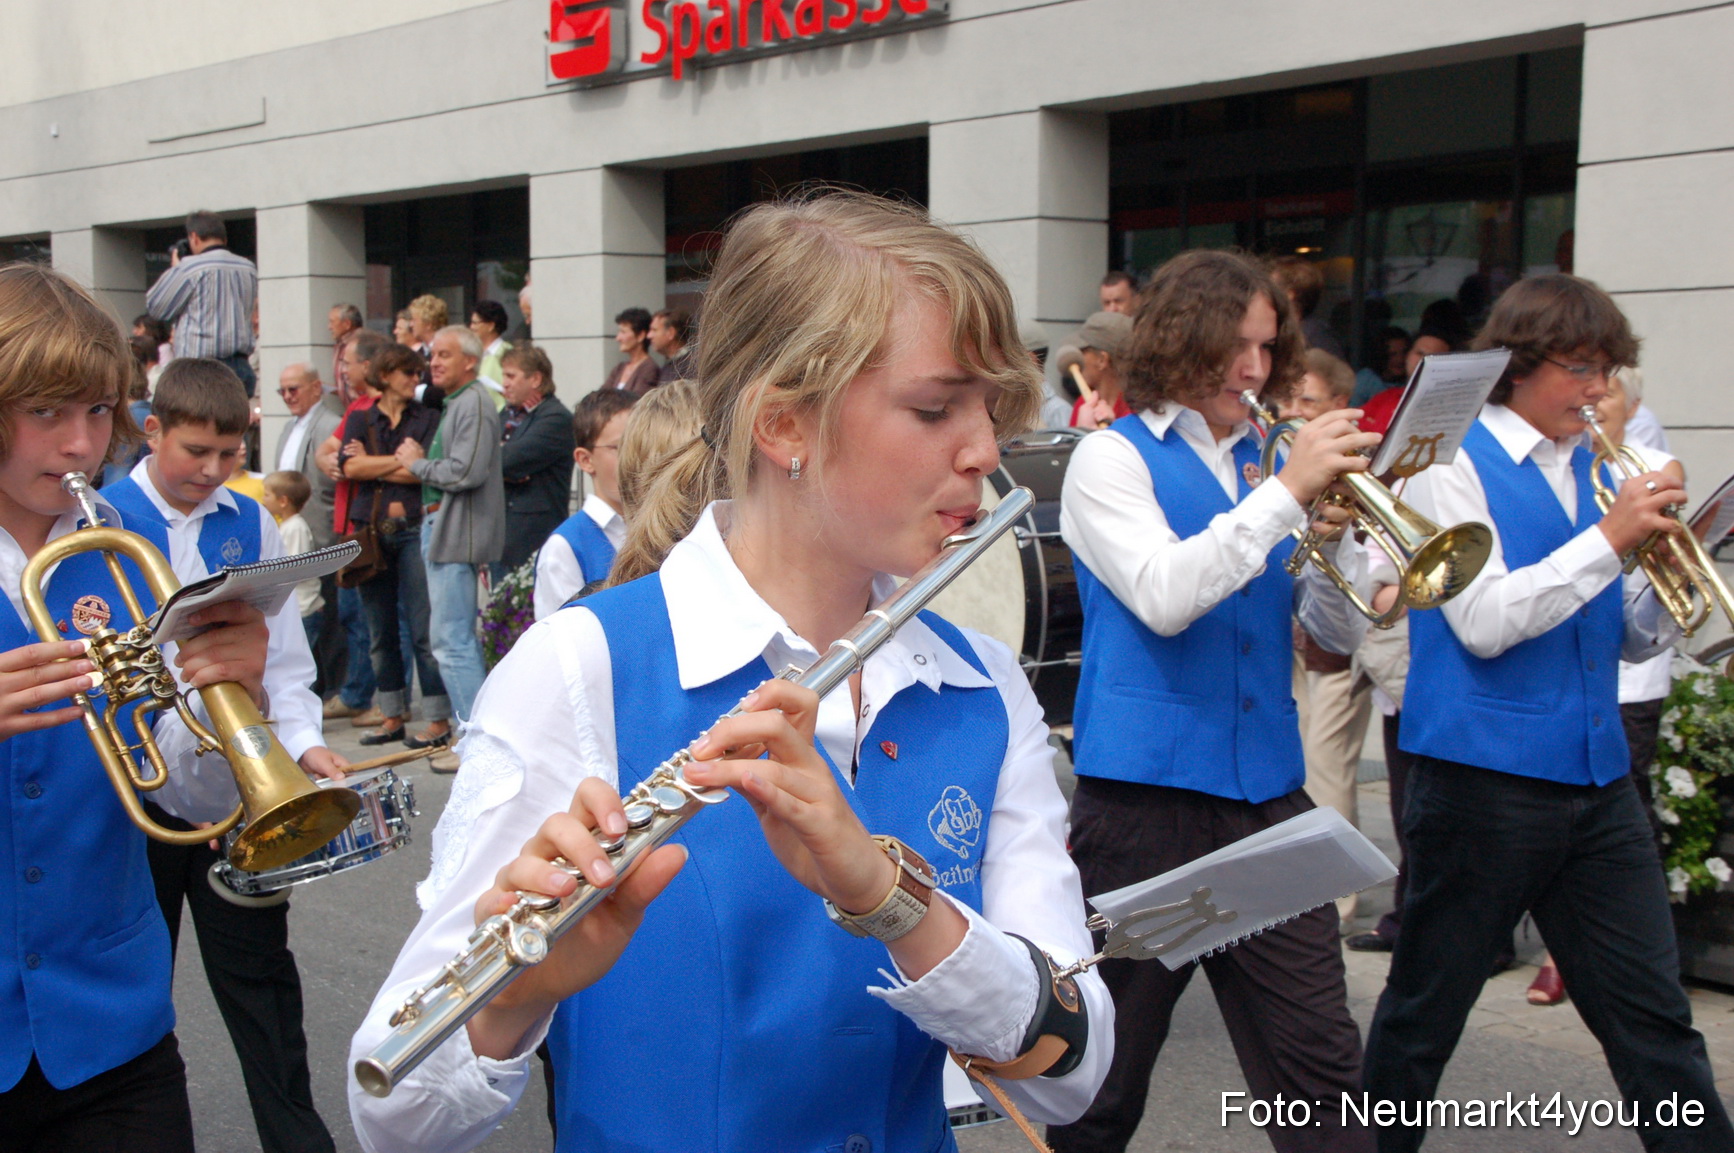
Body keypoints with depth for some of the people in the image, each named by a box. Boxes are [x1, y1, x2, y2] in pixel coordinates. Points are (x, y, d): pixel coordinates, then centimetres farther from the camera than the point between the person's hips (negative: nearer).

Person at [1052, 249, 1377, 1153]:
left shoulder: (1265, 463, 13)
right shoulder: (1115, 458, -1)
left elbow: (1339, 631, 9)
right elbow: (1164, 596, -18)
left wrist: (1335, 526, -8)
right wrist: (1286, 494, -18)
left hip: (1267, 790, 5)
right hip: (1148, 784, -4)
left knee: (1320, 1059, 2)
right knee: (1105, 1068, 7)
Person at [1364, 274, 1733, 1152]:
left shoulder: (1591, 470, 11)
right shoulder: (1452, 464, -7)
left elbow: (1631, 639, 14)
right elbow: (1484, 622, -19)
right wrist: (1606, 539, -18)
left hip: (1596, 778, 6)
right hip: (1484, 774, -5)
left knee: (1652, 1013, 7)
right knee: (1425, 1008, 9)